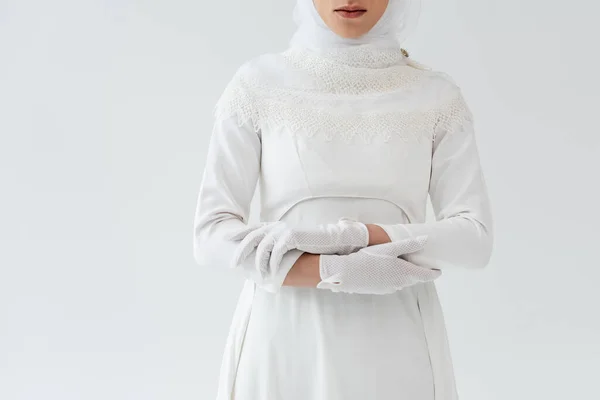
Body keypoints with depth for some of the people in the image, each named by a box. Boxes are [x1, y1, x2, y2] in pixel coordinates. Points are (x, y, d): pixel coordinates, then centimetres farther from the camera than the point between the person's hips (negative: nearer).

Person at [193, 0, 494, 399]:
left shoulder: (438, 96, 2)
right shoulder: (258, 85, -1)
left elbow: (474, 238, -3)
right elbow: (213, 236, -6)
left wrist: (357, 235, -16)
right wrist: (342, 271, -17)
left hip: (393, 347, 1)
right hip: (285, 342, 0)